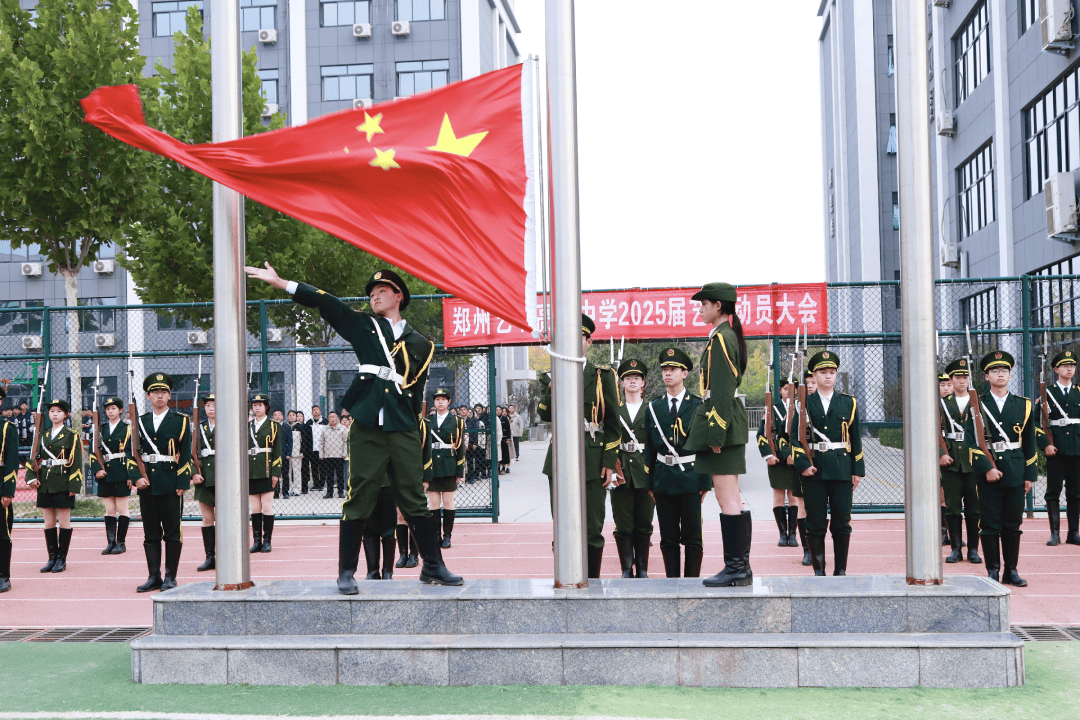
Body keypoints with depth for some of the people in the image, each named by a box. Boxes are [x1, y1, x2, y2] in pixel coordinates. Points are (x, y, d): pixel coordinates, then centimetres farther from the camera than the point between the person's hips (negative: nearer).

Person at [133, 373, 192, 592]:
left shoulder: (181, 421, 2)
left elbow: (186, 455, -2)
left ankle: (170, 577, 8)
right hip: (147, 484, 3)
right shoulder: (140, 421, 11)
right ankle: (154, 577, 13)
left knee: (173, 532, 1)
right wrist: (137, 477, -6)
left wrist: (182, 483, -9)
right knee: (150, 533, 6)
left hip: (171, 483, -3)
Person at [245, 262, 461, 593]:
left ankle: (433, 567, 14)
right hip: (367, 427, -1)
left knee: (415, 500, 4)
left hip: (404, 429, 1)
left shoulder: (421, 344, 15)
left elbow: (416, 394, 16)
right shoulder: (363, 326, 13)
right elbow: (324, 302, 7)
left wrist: (413, 429, 9)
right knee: (359, 499, -1)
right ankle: (346, 572, 6)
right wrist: (278, 281, 3)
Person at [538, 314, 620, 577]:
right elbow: (546, 416, 6)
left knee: (592, 530, -1)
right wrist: (549, 389, -11)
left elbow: (613, 424, 2)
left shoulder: (603, 376, 4)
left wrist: (609, 462, -5)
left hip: (592, 461, -3)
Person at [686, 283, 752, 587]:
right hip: (732, 420, 10)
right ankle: (741, 568, 14)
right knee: (731, 497, 11)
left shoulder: (720, 338, -13)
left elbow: (721, 390, -18)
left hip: (720, 419, -10)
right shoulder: (730, 336, 17)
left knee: (726, 498, -7)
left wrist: (716, 433, -19)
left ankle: (735, 568, -4)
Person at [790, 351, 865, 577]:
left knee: (842, 523, 2)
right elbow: (795, 436, 1)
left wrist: (857, 470, 5)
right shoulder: (804, 403, 6)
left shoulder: (848, 403, 10)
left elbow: (855, 438, 10)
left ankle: (841, 569, 11)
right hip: (814, 471, -1)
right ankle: (819, 570, 8)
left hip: (842, 471, 1)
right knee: (815, 523, 1)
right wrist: (803, 464, -11)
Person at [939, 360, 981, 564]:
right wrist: (940, 454, -10)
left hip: (973, 461, 0)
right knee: (952, 507, 1)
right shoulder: (942, 404, 7)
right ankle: (955, 548, 8)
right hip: (951, 461, 0)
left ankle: (973, 549, 10)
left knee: (974, 507, 2)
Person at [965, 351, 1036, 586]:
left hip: (1015, 473, 2)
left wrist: (1030, 474, 6)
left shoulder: (1023, 405, 9)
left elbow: (1030, 442, 11)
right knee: (990, 525, 0)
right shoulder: (977, 405, 1)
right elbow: (971, 441, -5)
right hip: (988, 474, -2)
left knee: (1013, 524, 6)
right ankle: (993, 572, 8)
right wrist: (986, 468, -14)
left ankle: (1011, 571, 15)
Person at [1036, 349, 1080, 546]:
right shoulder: (1047, 393, 3)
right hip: (1056, 449, -2)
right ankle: (1055, 533, 3)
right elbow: (1038, 422, -1)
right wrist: (1045, 445, -11)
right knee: (1053, 493, -1)